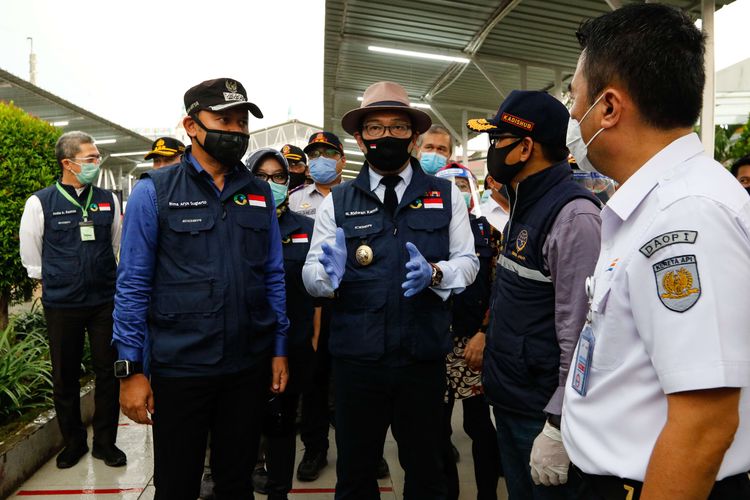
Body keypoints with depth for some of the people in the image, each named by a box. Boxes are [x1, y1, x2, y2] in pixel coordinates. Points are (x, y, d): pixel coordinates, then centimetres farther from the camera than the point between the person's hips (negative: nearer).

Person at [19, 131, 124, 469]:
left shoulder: (108, 201, 2)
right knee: (65, 377, 11)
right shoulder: (40, 203, -4)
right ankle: (73, 443, 30)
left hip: (105, 301, 2)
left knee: (108, 372, 6)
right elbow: (30, 254, 7)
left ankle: (105, 442, 23)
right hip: (61, 305, -1)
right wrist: (52, 282, 11)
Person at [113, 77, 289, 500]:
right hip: (179, 369, -3)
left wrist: (280, 349, 5)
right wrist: (130, 369, -8)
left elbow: (274, 276, 7)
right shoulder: (155, 191, -5)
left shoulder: (260, 193, 5)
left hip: (250, 366, 3)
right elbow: (133, 284, -6)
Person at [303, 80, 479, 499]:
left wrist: (434, 273, -17)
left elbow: (467, 262, 3)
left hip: (424, 357, 0)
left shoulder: (447, 196, 5)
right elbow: (310, 275, 0)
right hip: (356, 357, 0)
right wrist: (329, 272, -23)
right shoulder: (337, 203, 4)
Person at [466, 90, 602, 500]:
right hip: (508, 399, 9)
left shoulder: (574, 215, -20)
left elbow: (581, 335, -23)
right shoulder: (523, 207, 9)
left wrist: (558, 427, -21)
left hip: (542, 410, -9)